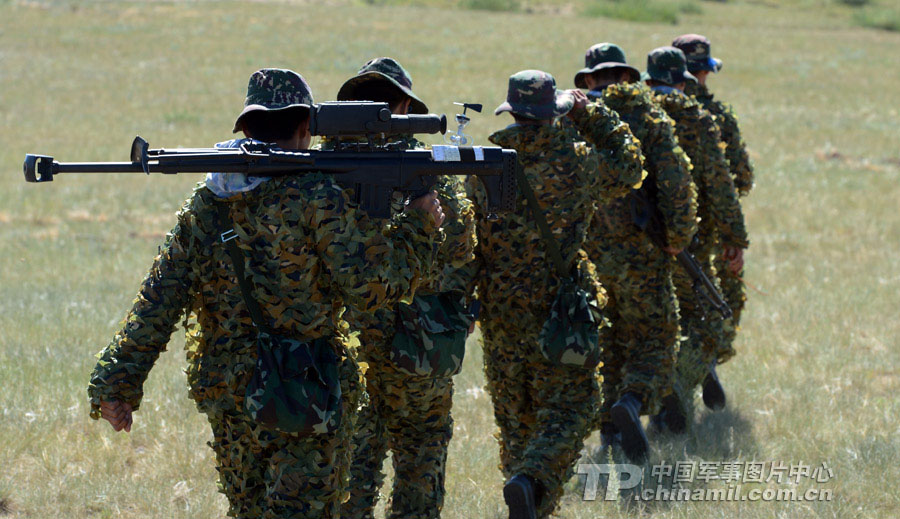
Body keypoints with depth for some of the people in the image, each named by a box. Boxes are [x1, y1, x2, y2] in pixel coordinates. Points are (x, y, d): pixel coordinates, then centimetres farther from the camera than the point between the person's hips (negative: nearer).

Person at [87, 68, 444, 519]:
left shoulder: (205, 202, 4)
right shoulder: (315, 197, -13)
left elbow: (159, 300, 0)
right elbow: (373, 286, -14)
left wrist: (116, 383, 0)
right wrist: (419, 227, 1)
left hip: (225, 393, 6)